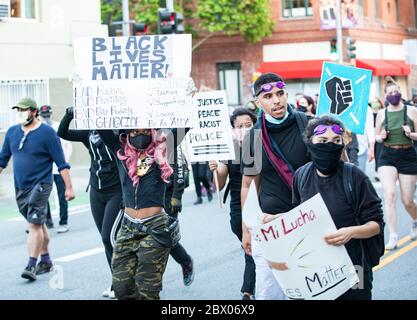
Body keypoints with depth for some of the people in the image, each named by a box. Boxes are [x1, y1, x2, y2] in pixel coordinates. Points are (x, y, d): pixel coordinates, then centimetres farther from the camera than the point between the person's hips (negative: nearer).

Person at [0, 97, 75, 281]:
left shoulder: (47, 133, -9)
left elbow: (61, 163, -8)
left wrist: (69, 187, -10)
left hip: (40, 185, -6)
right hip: (20, 187, 6)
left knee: (35, 224, -13)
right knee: (38, 224, 16)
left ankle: (32, 265, -12)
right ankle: (46, 261, 27)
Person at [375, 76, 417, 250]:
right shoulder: (382, 113, 3)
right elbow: (376, 136, 14)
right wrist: (381, 137, -7)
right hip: (387, 156, 1)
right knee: (389, 195, -17)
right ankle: (393, 237, -13)